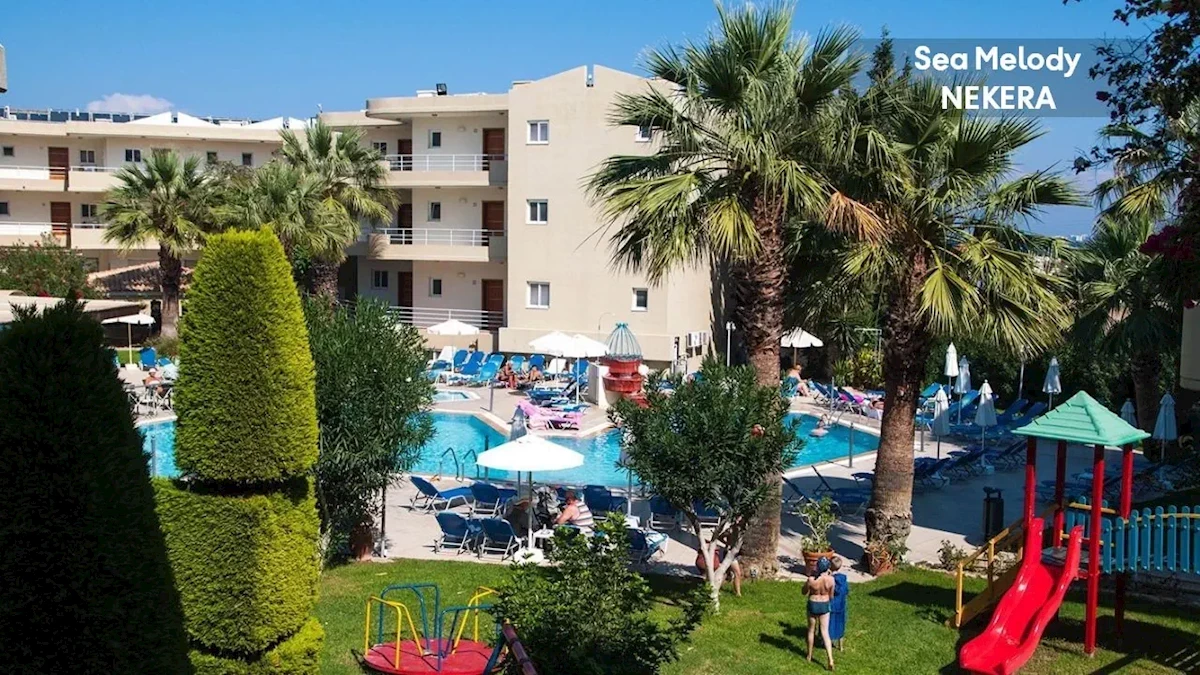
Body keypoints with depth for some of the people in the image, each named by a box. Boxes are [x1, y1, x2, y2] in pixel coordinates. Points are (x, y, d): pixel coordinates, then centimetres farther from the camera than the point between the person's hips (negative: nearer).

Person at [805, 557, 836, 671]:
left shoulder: (811, 580, -23)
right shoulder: (831, 579, -17)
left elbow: (804, 592, -5)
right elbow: (831, 596, -3)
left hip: (813, 605, -1)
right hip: (825, 606, 1)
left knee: (811, 630, 19)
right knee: (825, 632, 7)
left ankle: (810, 656, 33)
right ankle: (830, 659, -4)